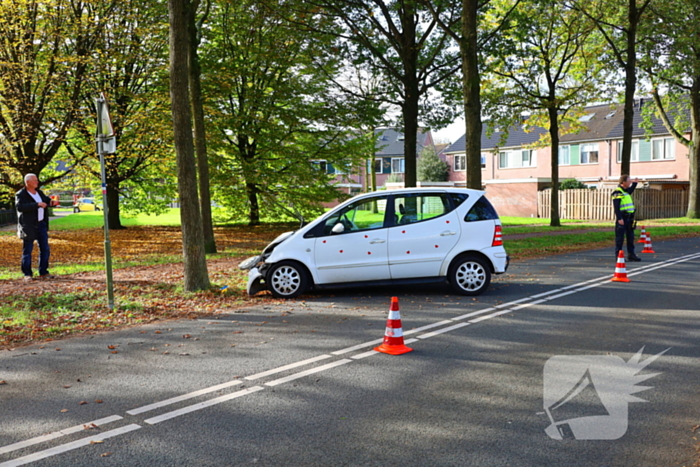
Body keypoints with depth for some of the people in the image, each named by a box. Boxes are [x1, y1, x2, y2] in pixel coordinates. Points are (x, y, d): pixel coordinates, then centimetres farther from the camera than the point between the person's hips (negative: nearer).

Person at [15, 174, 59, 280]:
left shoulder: (39, 192, 12)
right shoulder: (20, 195, -9)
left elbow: (47, 200, 24)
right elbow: (19, 207, -25)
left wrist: (52, 202, -2)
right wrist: (37, 204, -30)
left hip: (41, 224, 7)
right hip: (29, 226, -6)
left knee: (45, 249, 7)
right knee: (27, 250, 2)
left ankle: (43, 272, 16)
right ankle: (27, 274, 9)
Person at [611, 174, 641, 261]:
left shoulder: (626, 191, 16)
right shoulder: (617, 192, -14)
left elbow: (630, 191, 44)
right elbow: (616, 207, -20)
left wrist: (635, 183, 35)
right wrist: (619, 218, -24)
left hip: (629, 218, 9)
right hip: (622, 218, -9)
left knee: (630, 237, 13)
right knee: (620, 237, -3)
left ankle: (631, 254, 20)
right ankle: (618, 255, 4)